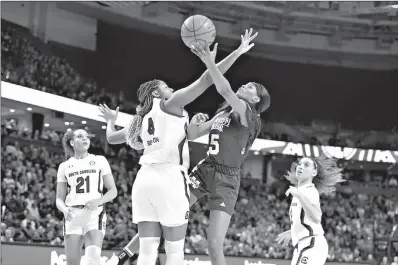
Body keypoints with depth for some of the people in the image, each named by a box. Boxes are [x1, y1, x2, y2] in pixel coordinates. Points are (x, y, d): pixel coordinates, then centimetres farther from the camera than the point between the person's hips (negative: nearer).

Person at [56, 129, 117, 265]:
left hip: (94, 214, -2)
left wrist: (98, 200, -14)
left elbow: (113, 191, 7)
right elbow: (59, 199, 12)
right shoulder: (64, 166, 13)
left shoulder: (99, 161, 10)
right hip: (73, 215, 2)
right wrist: (65, 209, -12)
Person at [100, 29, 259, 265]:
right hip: (170, 180, -6)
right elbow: (207, 80, -4)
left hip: (145, 181, 6)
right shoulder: (170, 104, 4)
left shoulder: (142, 119, 21)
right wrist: (239, 51, -1)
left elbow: (111, 138, 34)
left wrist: (111, 120, 55)